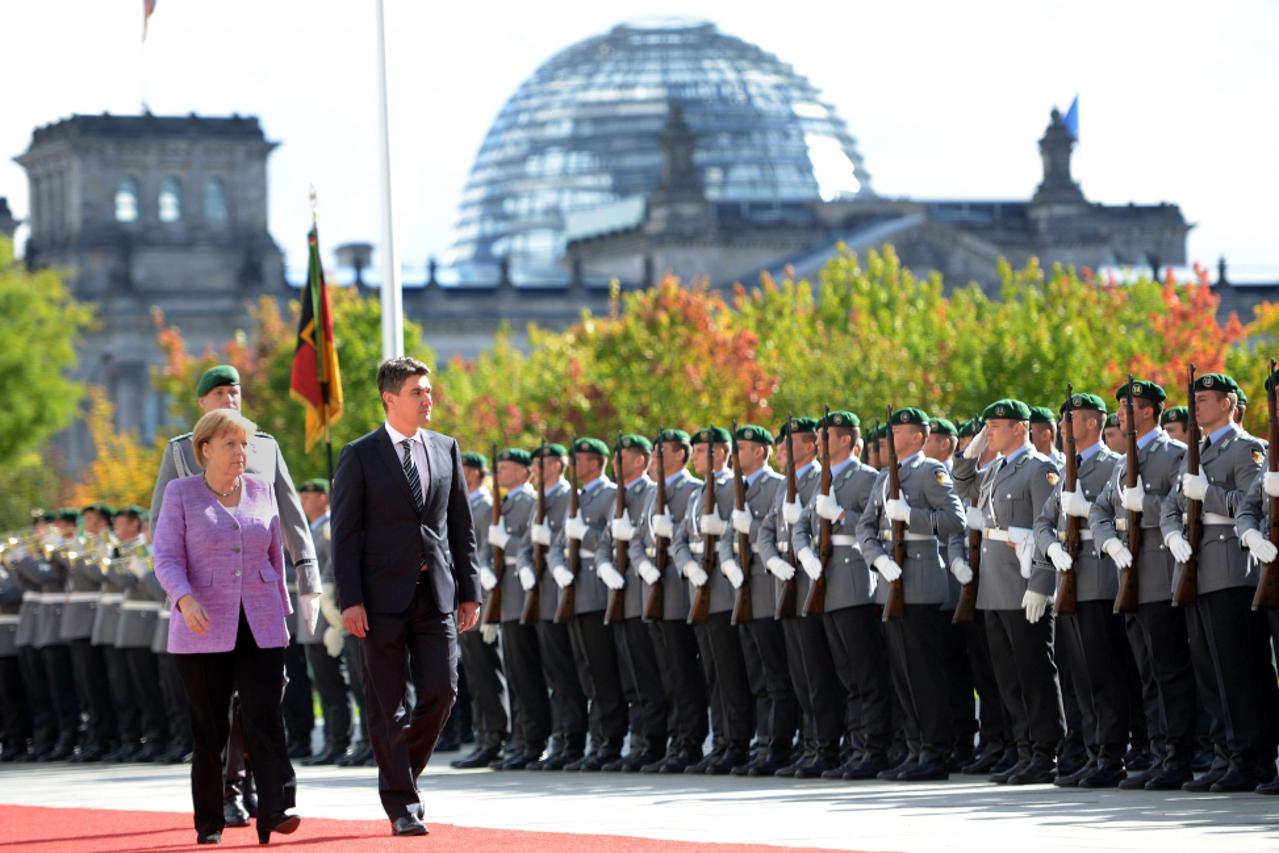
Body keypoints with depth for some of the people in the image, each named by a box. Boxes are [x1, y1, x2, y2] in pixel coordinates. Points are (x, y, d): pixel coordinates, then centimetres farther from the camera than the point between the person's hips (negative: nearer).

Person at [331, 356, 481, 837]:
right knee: (387, 704, 0)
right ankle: (402, 804, 6)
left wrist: (470, 591, 8)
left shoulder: (446, 450, 11)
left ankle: (402, 769, 21)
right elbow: (345, 533, -4)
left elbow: (462, 525, 13)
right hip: (383, 597, -3)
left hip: (436, 594, 3)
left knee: (441, 690, -4)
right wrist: (350, 600, -12)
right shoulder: (360, 456, -1)